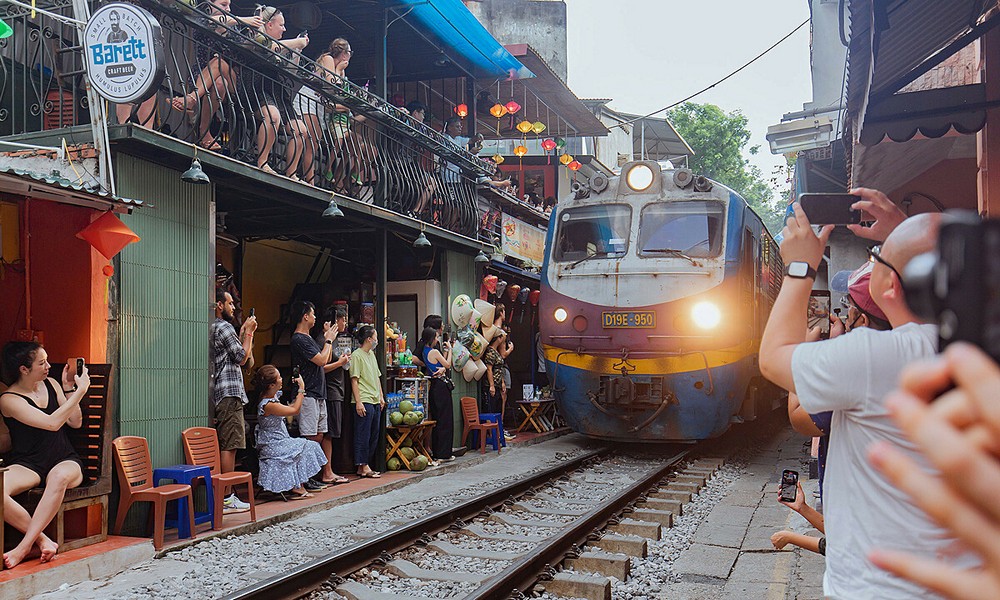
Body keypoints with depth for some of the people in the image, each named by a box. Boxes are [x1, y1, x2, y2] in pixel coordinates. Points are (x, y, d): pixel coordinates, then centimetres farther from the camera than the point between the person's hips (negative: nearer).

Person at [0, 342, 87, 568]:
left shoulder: (51, 384, 11)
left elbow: (76, 422, 11)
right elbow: (52, 423, -18)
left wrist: (68, 389, 1)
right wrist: (80, 390, -14)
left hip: (64, 460, 3)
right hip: (27, 465, -2)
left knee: (59, 477, -37)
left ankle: (24, 546, -34)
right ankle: (43, 540, -28)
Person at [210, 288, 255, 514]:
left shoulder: (213, 328, 21)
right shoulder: (224, 327, -10)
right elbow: (242, 357, -9)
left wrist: (242, 333, 23)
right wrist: (249, 333, 0)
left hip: (219, 393, 10)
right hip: (230, 393, -10)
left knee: (225, 445, 10)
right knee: (229, 446, -9)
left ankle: (225, 495, 13)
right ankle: (227, 498, -9)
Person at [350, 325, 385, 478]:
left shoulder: (371, 354, 17)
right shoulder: (357, 355, -9)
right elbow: (354, 380, -12)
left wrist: (381, 397, 18)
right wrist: (358, 402, -17)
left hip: (375, 402, 9)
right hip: (364, 402, -9)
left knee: (374, 435, 10)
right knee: (363, 435, -4)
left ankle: (363, 466, 16)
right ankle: (363, 467, 0)